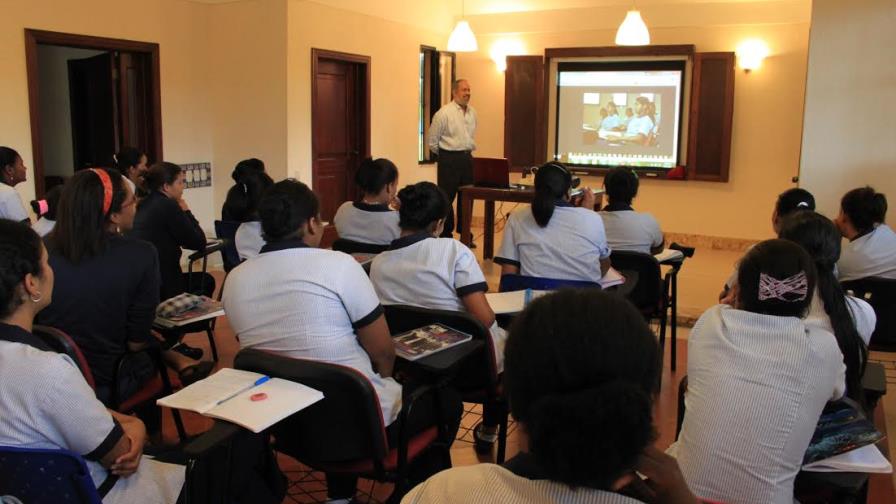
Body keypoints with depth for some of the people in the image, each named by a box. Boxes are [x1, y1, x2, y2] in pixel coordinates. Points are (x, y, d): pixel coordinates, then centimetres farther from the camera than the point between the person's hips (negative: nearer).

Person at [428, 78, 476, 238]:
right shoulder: (444, 113, -10)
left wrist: (468, 152, 14)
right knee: (447, 198, 0)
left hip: (467, 158, 6)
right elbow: (433, 141, -4)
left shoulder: (472, 112, 9)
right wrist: (446, 156, 5)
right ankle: (445, 235, 10)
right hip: (449, 159, -6)